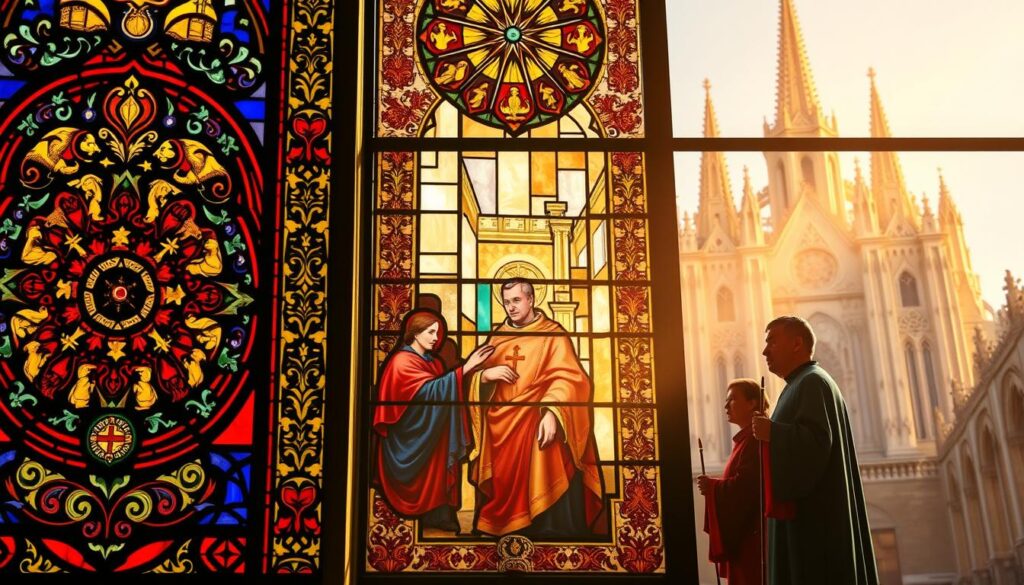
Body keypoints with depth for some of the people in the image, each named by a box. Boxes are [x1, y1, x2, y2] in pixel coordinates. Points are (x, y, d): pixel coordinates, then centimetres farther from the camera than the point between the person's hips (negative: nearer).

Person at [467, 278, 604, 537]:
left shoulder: (553, 334, 0)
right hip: (501, 428, 5)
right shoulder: (498, 337, 15)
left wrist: (552, 413, -26)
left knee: (547, 500, -8)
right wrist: (485, 375, -9)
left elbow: (567, 378, -11)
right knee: (505, 494, 7)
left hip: (538, 425, -4)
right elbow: (477, 381, 14)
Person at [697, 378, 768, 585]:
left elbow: (746, 484, -22)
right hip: (742, 530, 10)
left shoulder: (755, 438, -13)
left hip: (751, 531, -10)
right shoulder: (745, 439, 18)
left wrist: (712, 486, -10)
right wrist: (714, 486, 8)